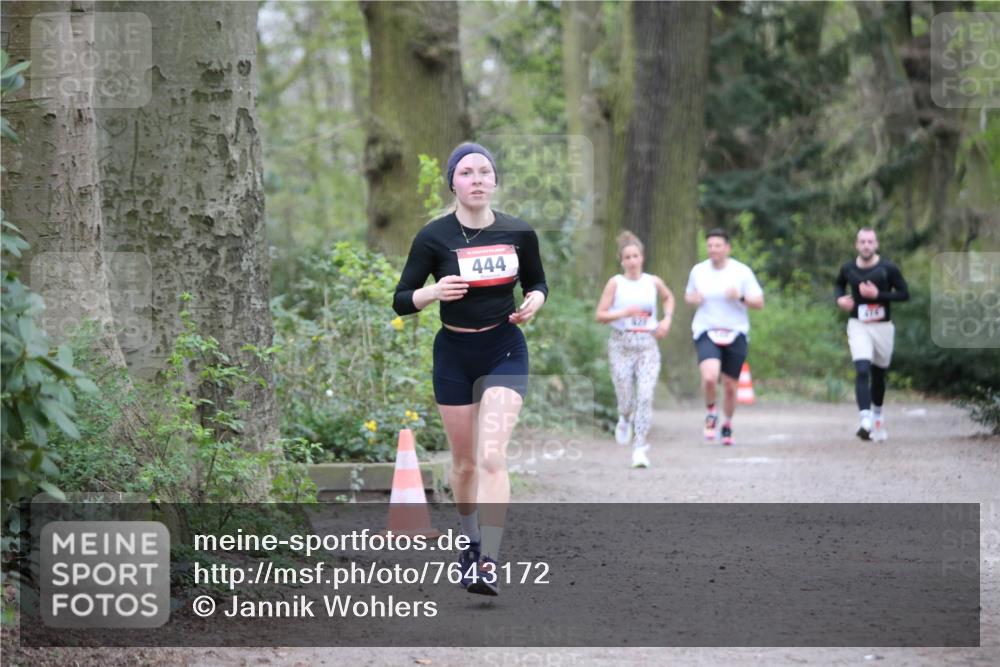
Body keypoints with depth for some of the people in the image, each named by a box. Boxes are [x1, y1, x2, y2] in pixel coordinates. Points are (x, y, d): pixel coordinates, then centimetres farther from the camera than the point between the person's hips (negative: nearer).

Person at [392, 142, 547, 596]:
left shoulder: (519, 233, -2)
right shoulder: (434, 237, -7)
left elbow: (537, 282, 15)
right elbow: (401, 301, -4)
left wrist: (533, 302, -7)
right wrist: (434, 292, -24)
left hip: (504, 352, -1)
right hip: (454, 354, 1)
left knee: (492, 456, -17)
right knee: (465, 461, 10)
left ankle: (488, 563, -21)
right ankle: (470, 542, 35)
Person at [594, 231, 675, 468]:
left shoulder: (653, 282, 5)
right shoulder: (615, 283, -2)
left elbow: (668, 298, 27)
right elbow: (600, 315, -4)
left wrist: (667, 320, 11)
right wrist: (624, 313, -18)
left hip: (647, 344, 1)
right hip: (621, 345, -1)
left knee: (645, 396, -13)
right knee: (626, 398, 0)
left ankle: (640, 449, -11)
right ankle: (625, 419, 38)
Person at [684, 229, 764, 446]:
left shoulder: (742, 271, -2)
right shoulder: (698, 271, 4)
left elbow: (759, 303, 0)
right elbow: (688, 295, 20)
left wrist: (741, 297, -20)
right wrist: (692, 298, -4)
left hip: (735, 334, 0)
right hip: (706, 332, 0)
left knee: (730, 386, 6)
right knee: (709, 377, -24)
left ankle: (728, 426, 30)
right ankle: (711, 412, 5)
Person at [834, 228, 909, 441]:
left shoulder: (888, 269, -6)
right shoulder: (848, 268, 1)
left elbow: (904, 293, -6)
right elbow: (839, 284, 21)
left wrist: (878, 295, -18)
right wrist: (840, 298, -2)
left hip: (882, 326, 0)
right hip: (858, 326, 0)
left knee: (878, 375, 13)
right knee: (862, 371, -19)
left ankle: (877, 414, 38)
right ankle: (865, 420, -28)